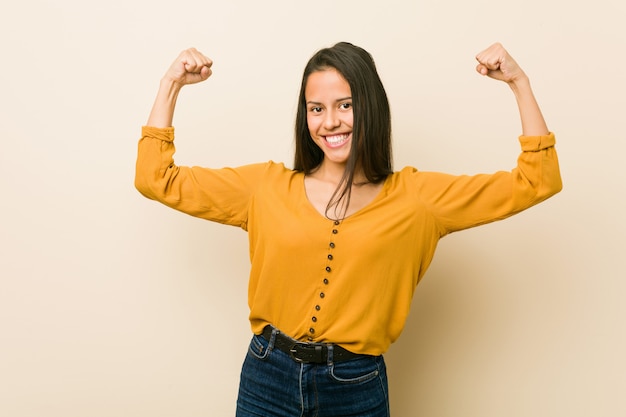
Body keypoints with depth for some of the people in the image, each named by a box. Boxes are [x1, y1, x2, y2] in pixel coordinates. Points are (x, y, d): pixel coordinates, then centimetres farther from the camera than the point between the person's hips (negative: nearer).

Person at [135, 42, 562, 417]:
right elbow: (156, 179, 4)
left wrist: (519, 82, -4)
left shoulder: (413, 196, -2)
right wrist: (171, 84, 2)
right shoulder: (268, 185, 1)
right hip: (269, 377, 1)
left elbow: (536, 182, 0)